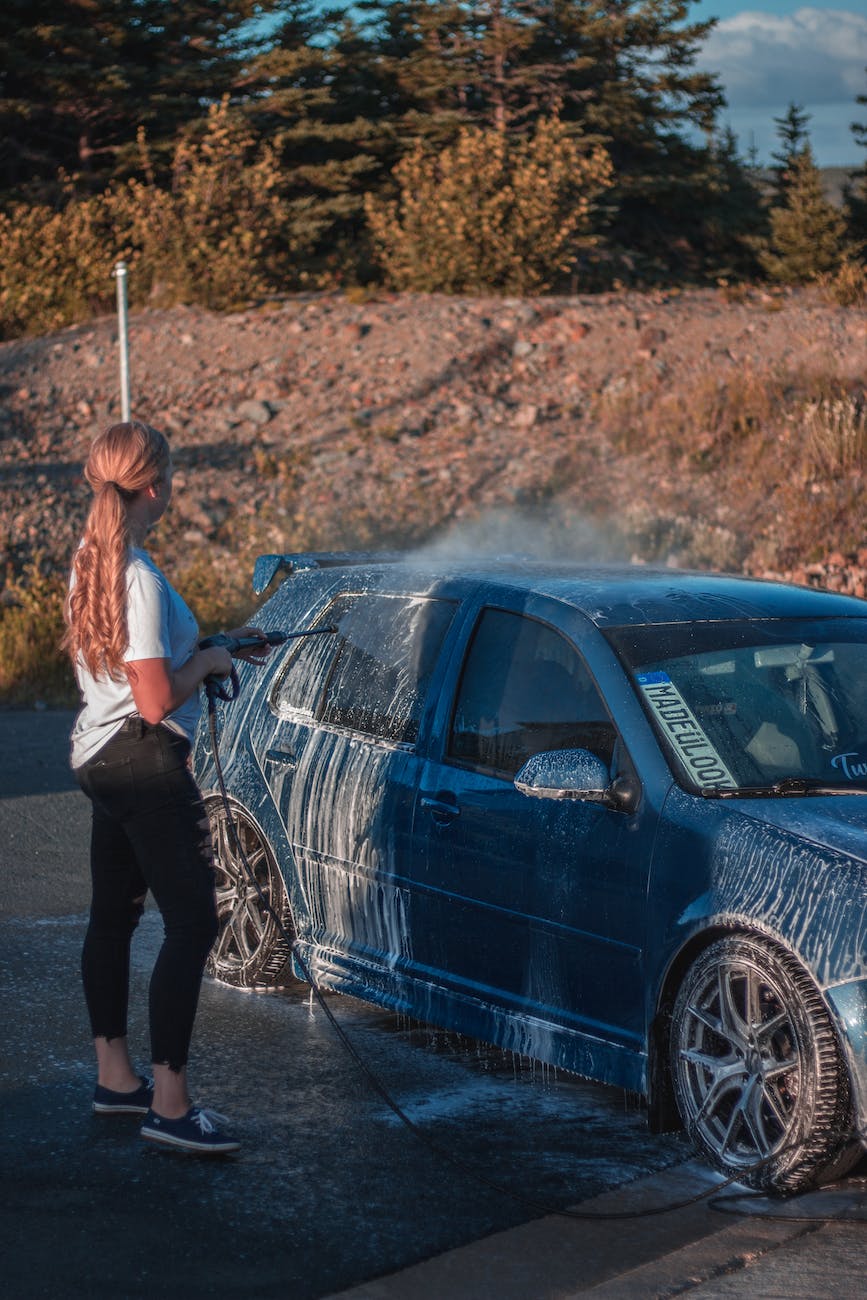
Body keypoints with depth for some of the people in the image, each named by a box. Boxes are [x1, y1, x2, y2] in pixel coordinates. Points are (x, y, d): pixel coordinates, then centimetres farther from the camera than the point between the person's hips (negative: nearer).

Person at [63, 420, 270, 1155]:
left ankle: (115, 1078, 27)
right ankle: (169, 1103, -9)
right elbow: (157, 702, -23)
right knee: (192, 922, -8)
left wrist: (215, 644, 18)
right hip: (146, 763, -10)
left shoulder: (92, 561, 9)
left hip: (100, 758, 10)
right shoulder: (137, 577, -21)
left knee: (114, 915, 17)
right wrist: (208, 661, -6)